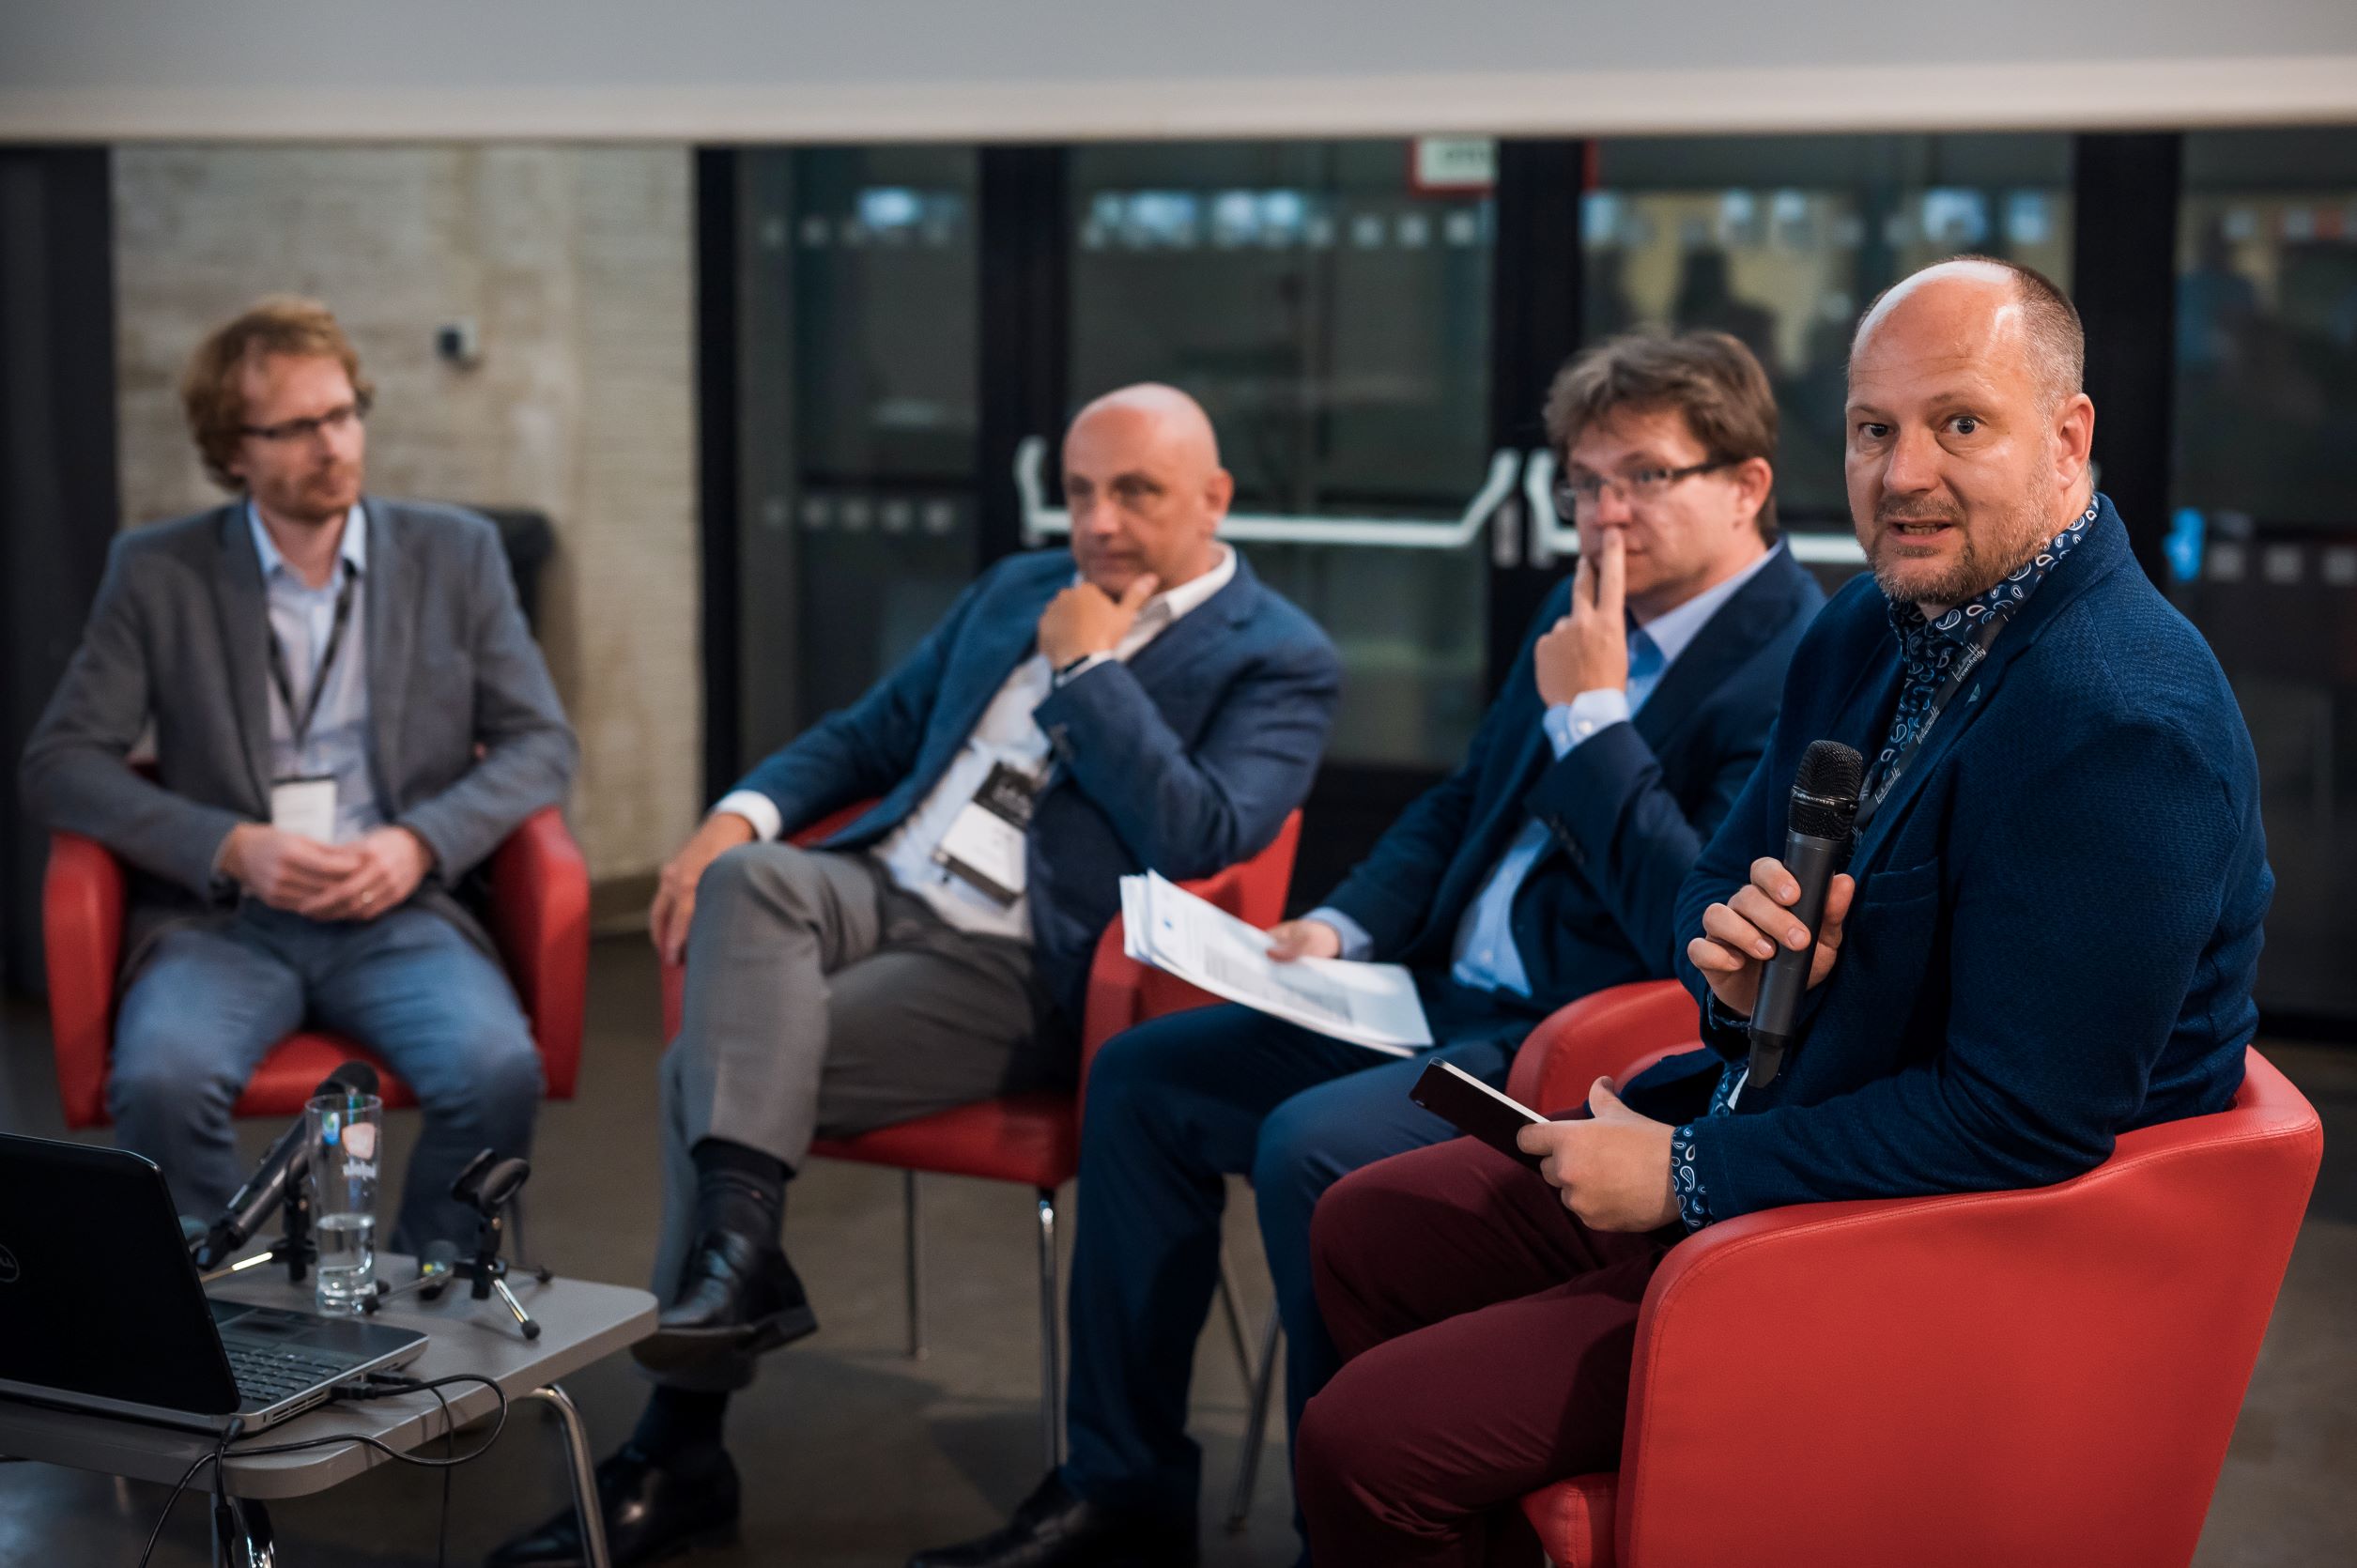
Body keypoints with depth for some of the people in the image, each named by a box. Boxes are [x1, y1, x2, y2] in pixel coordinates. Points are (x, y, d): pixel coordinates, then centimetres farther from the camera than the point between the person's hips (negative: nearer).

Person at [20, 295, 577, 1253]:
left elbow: (539, 744, 8)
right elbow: (61, 765, 3)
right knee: (159, 1081, -32)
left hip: (400, 914, 1)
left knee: (497, 1072, -30)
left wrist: (419, 843, -10)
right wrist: (234, 849, -13)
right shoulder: (158, 573, 8)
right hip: (222, 920, 0)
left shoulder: (455, 555, 11)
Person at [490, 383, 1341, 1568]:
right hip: (877, 888, 6)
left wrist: (1088, 669, -10)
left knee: (710, 1065, -24)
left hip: (1016, 970, -6)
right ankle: (739, 1248, -35)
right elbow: (874, 730, 25)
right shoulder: (1020, 589, 21)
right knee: (749, 880, -30)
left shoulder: (1279, 661, 0)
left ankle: (677, 1454, -16)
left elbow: (1195, 839, -16)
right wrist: (742, 812, 6)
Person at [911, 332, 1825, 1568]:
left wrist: (1590, 713, -19)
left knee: (1310, 1145, -30)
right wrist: (1343, 927, 6)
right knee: (1140, 1078, 5)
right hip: (1444, 1000, 10)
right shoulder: (1583, 614, 13)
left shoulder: (1798, 672, -15)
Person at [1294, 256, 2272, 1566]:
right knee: (1368, 1229, 18)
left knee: (1366, 1441, -15)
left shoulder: (2119, 723, -25)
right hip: (1769, 1116, 10)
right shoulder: (1873, 629, 6)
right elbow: (1721, 878, 16)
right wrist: (1740, 974, -10)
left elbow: (2024, 1124, -28)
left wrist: (1690, 1171, -19)